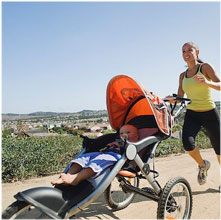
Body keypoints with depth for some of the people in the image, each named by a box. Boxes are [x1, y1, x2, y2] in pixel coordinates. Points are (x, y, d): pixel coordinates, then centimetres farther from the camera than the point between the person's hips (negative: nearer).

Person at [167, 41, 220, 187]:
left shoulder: (205, 67, -3)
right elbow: (179, 98, 9)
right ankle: (203, 165, 9)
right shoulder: (183, 76, 10)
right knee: (187, 143, -21)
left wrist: (207, 82, -36)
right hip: (192, 114, 2)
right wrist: (171, 99, -13)